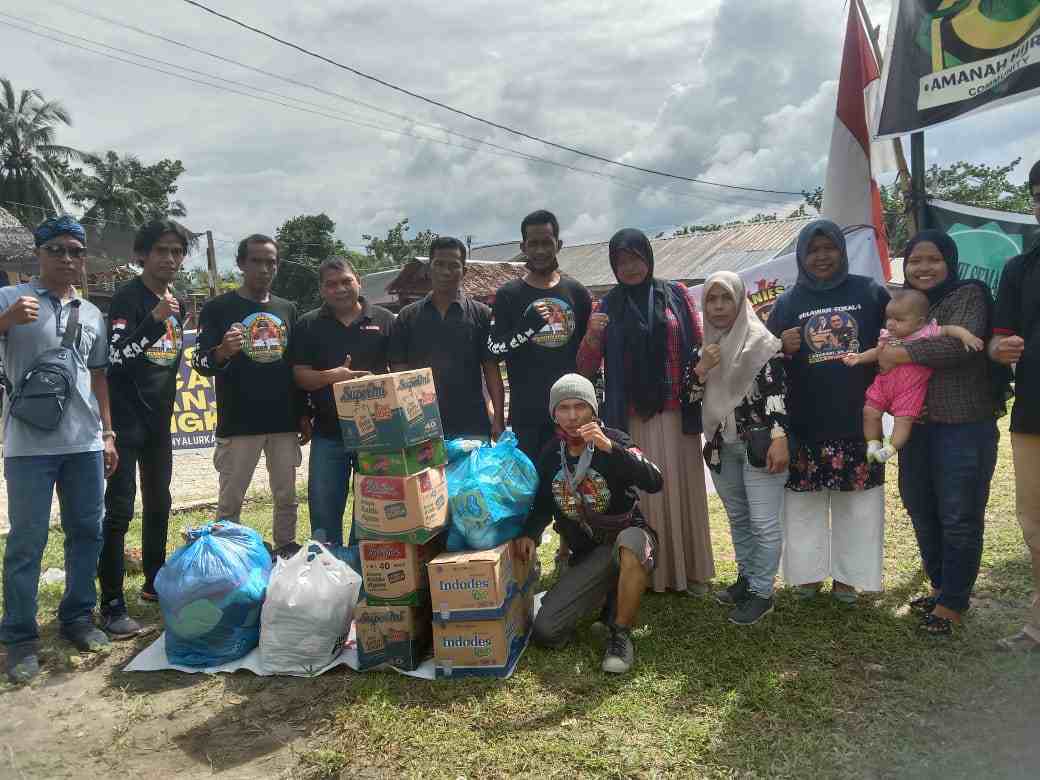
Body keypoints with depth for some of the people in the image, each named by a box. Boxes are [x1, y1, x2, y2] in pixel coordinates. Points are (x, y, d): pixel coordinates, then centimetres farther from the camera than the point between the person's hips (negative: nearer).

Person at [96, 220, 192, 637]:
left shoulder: (178, 303, 12)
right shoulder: (127, 298, -11)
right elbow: (115, 357, -22)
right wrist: (155, 320, -32)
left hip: (159, 419, 8)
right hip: (126, 418, -7)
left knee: (159, 504, 14)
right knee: (119, 510, -7)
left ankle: (155, 582, 27)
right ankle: (112, 604, -2)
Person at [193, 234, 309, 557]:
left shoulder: (287, 309, 12)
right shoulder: (218, 308, 0)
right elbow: (200, 362, -5)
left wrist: (304, 414, 12)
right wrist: (223, 352, -28)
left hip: (285, 422, 4)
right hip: (238, 423, -3)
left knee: (287, 497, 9)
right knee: (230, 501, 1)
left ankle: (287, 553, 20)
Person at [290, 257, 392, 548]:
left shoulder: (384, 319, 4)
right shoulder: (308, 325, 4)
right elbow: (300, 376, 0)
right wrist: (332, 375, -20)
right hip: (328, 433, 0)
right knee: (324, 511, 5)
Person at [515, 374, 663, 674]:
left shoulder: (613, 440, -12)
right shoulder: (550, 456, 3)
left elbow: (654, 483, -27)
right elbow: (543, 505, 17)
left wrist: (610, 447, -36)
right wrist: (530, 534, -3)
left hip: (628, 536, -4)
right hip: (587, 555, 4)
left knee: (630, 541, -42)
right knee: (545, 632, -9)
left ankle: (621, 634, -19)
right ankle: (609, 600, 19)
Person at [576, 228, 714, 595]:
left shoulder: (677, 296, 7)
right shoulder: (606, 307, 6)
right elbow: (585, 369, 4)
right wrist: (591, 336, -16)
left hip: (676, 414, 0)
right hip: (630, 419, 0)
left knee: (682, 489, 5)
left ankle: (689, 570, 18)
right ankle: (647, 574, 14)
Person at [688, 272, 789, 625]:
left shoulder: (762, 342, -9)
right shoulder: (704, 348, 9)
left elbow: (778, 393, -14)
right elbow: (690, 397, 8)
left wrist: (779, 439, -22)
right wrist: (701, 369, -9)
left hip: (758, 444, -6)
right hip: (721, 446, 6)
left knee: (764, 523, -4)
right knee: (737, 518, 17)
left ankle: (762, 592, 8)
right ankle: (746, 578, 31)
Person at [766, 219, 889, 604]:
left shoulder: (870, 292, 5)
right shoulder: (787, 302, 6)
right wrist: (783, 350, -14)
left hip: (859, 419, 0)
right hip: (805, 423, 0)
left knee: (858, 501, 6)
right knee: (805, 500, 6)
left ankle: (848, 575, 20)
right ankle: (809, 572, 20)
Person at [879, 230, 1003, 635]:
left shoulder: (968, 295, -5)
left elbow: (961, 342, -22)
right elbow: (888, 359, 18)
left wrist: (899, 354, -18)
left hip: (965, 427, -7)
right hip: (915, 426, 7)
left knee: (959, 517, 2)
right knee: (922, 510, 16)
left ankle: (953, 602, 15)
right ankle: (940, 585, 33)